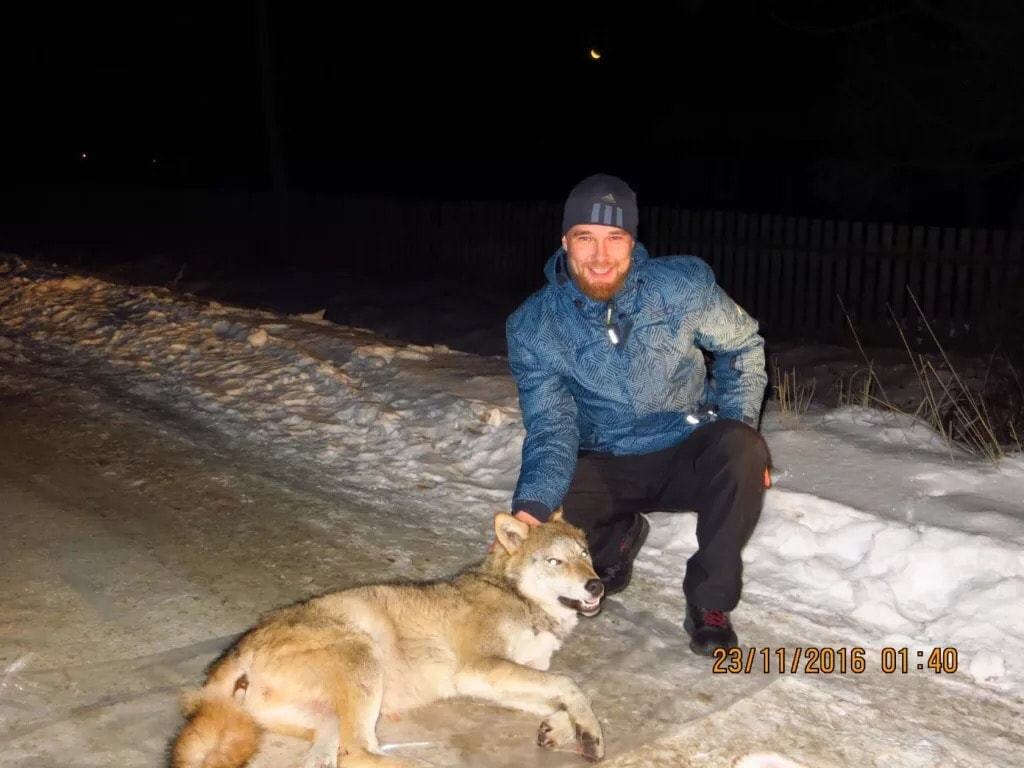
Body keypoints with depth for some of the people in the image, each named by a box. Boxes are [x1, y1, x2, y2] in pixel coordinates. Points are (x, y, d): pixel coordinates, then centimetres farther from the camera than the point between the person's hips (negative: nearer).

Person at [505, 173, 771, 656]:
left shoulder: (683, 285, -13)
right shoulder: (532, 327, -14)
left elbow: (741, 345, 3)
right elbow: (551, 429, -16)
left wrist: (739, 429, -10)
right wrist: (531, 503, -35)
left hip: (689, 454, 0)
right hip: (605, 468, 1)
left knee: (741, 450, -34)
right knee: (537, 533, -25)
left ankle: (710, 602, -11)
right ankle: (618, 537, 14)